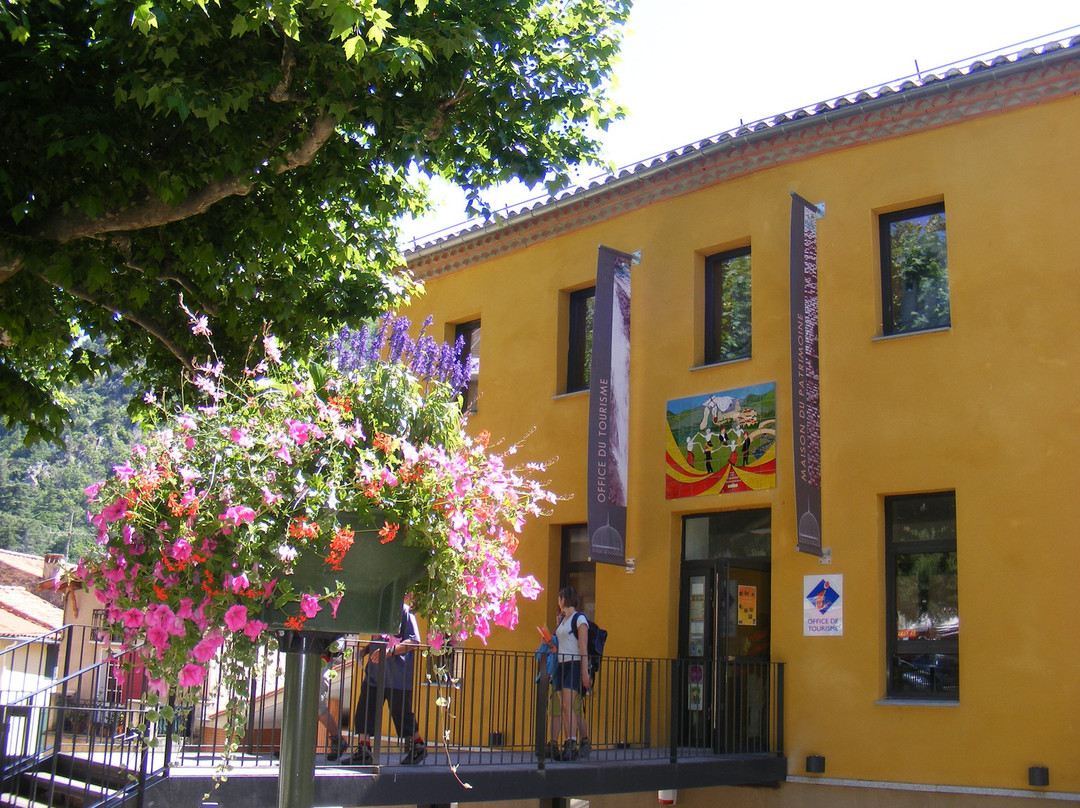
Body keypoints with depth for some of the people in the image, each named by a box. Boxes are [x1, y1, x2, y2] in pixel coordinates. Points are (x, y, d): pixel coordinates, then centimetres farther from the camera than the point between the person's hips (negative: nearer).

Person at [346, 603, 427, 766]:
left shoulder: (404, 610, -9)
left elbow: (414, 641, -15)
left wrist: (390, 650, -25)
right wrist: (364, 650, 7)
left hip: (398, 677, -7)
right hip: (374, 673, 7)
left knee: (402, 713, 5)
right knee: (364, 710, -1)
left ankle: (418, 747, 23)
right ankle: (363, 752, 5)